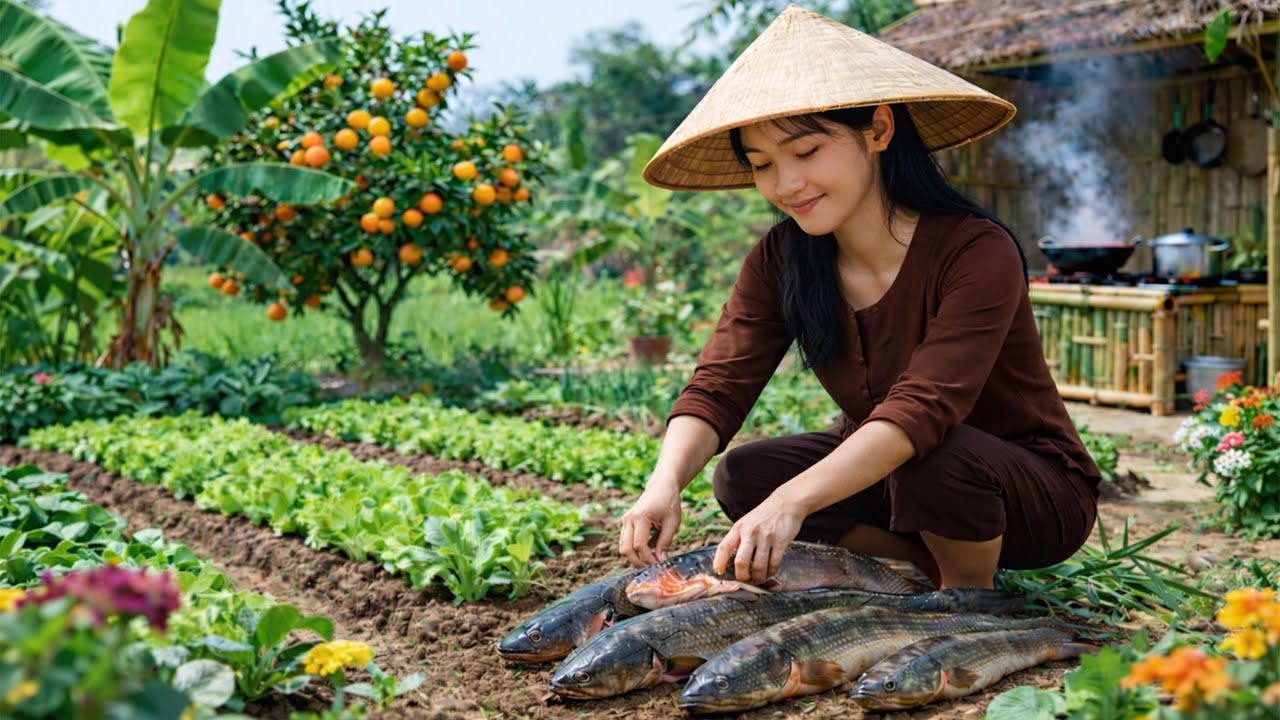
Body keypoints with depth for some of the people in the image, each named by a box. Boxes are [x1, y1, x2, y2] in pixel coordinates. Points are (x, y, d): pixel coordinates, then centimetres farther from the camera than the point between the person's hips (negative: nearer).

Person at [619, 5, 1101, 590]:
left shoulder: (977, 254, -27)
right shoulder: (778, 261, -8)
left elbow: (922, 410, -39)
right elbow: (717, 387, -18)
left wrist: (794, 499, -52)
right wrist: (664, 485, -39)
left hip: (1039, 495, -5)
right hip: (881, 471, 6)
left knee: (932, 456, -37)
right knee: (743, 476, -17)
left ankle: (973, 594, -6)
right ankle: (937, 564, -1)